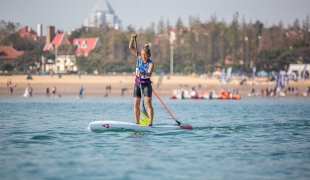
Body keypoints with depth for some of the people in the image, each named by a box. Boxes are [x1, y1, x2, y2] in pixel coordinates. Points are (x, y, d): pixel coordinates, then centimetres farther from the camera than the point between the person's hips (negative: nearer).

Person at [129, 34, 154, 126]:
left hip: (146, 84, -5)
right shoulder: (139, 57, 0)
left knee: (148, 103, -15)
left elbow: (149, 73, -31)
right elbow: (131, 47, 0)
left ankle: (151, 122, -18)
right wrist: (132, 39, -15)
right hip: (137, 84, 5)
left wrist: (143, 73, -50)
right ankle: (137, 122, 4)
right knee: (136, 104, 0)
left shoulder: (151, 63, -14)